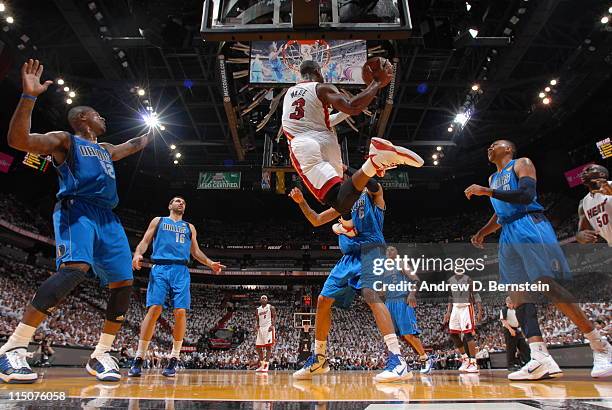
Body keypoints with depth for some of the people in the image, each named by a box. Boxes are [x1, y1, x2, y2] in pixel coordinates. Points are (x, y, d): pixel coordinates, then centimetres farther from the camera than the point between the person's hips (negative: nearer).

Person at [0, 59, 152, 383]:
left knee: (123, 284, -2)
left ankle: (100, 355, 8)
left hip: (108, 218, 8)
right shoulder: (65, 140, 9)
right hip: (77, 210, -8)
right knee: (75, 269, -33)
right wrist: (29, 96, -15)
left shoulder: (106, 149, 32)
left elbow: (133, 145, 50)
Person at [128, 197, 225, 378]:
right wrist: (137, 254, -11)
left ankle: (174, 359, -1)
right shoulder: (158, 221, 20)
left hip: (181, 271, 2)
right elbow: (145, 241, 11)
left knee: (180, 312, -10)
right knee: (154, 309, -14)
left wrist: (210, 263, 8)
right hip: (160, 268, -2)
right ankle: (138, 359, -5)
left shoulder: (189, 227, 25)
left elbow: (195, 251, 25)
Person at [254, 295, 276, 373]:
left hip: (268, 328, -6)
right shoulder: (258, 309, 14)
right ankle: (262, 365, 20)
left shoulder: (271, 307, -1)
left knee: (268, 346, -11)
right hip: (261, 329, 6)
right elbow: (257, 320, 16)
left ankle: (266, 365, -12)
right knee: (258, 347, 6)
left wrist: (272, 325, -22)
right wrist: (256, 325, -5)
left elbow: (274, 317, -7)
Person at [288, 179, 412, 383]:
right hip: (349, 256, 8)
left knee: (370, 293, -31)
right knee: (323, 300, 4)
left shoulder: (372, 193, 6)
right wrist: (302, 202, 11)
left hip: (369, 250, -7)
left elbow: (371, 182, -20)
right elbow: (316, 221, 25)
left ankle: (397, 360, -34)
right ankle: (319, 359, 18)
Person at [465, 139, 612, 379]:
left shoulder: (521, 163, 4)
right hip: (508, 234, 8)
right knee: (517, 293, -5)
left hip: (529, 225, -8)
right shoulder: (492, 179, 27)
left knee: (548, 285, -17)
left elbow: (526, 195, -15)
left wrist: (487, 192, -16)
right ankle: (541, 360, -10)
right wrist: (482, 233, 22)